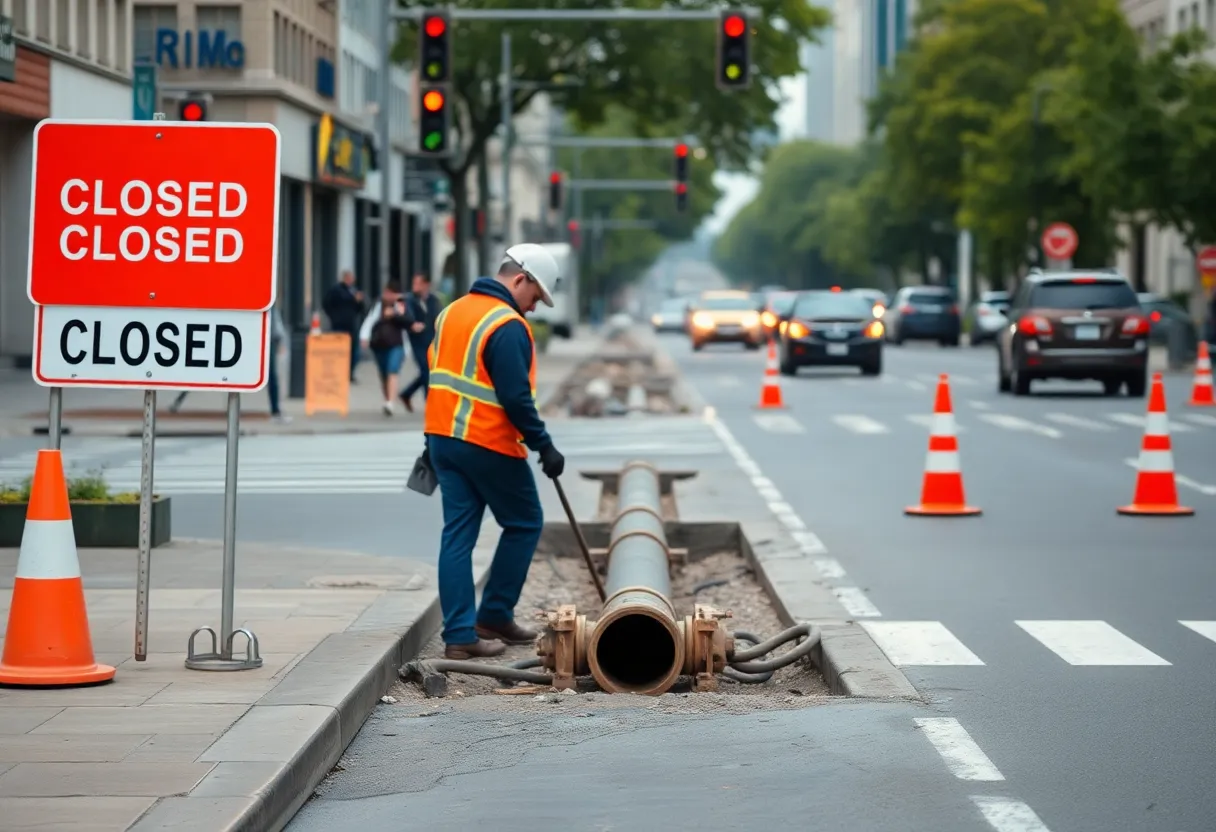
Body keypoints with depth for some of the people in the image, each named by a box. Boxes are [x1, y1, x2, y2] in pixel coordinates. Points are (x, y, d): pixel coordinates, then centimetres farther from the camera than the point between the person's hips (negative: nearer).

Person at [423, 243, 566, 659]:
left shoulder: (452, 313, 12)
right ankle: (494, 615, 14)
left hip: (443, 437, 8)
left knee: (458, 532, 6)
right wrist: (544, 447, -14)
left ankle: (459, 633, 2)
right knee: (524, 523, 11)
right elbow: (516, 398, -21)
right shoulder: (507, 326, -16)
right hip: (490, 445, -8)